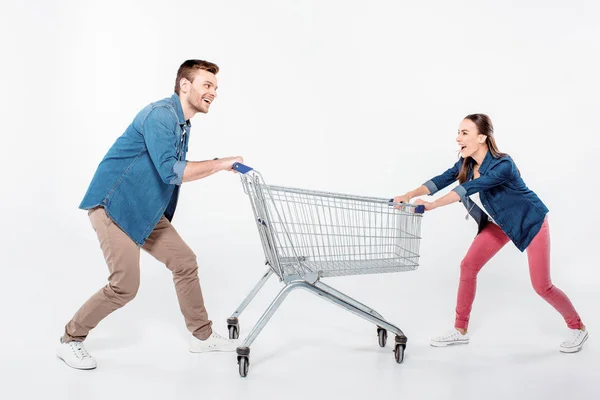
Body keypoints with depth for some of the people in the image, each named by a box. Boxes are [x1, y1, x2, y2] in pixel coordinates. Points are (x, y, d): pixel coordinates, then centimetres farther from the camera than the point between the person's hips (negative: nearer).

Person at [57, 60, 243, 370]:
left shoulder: (182, 124, 11)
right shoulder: (160, 114, -20)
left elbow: (176, 171, 19)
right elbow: (170, 170, -30)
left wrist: (217, 166, 7)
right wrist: (219, 164, -24)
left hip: (145, 211, 10)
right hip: (113, 205, -10)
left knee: (185, 261, 7)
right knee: (125, 285, -10)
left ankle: (202, 335, 19)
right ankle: (70, 341, 12)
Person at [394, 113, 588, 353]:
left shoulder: (502, 165, -33)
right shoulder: (466, 164, -11)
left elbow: (469, 188, -44)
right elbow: (441, 180, -21)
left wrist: (432, 205, -52)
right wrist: (410, 195, -37)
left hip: (531, 221, -7)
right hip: (499, 223, 7)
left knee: (541, 286, -3)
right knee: (468, 266, -3)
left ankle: (577, 328, 23)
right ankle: (460, 331, 9)